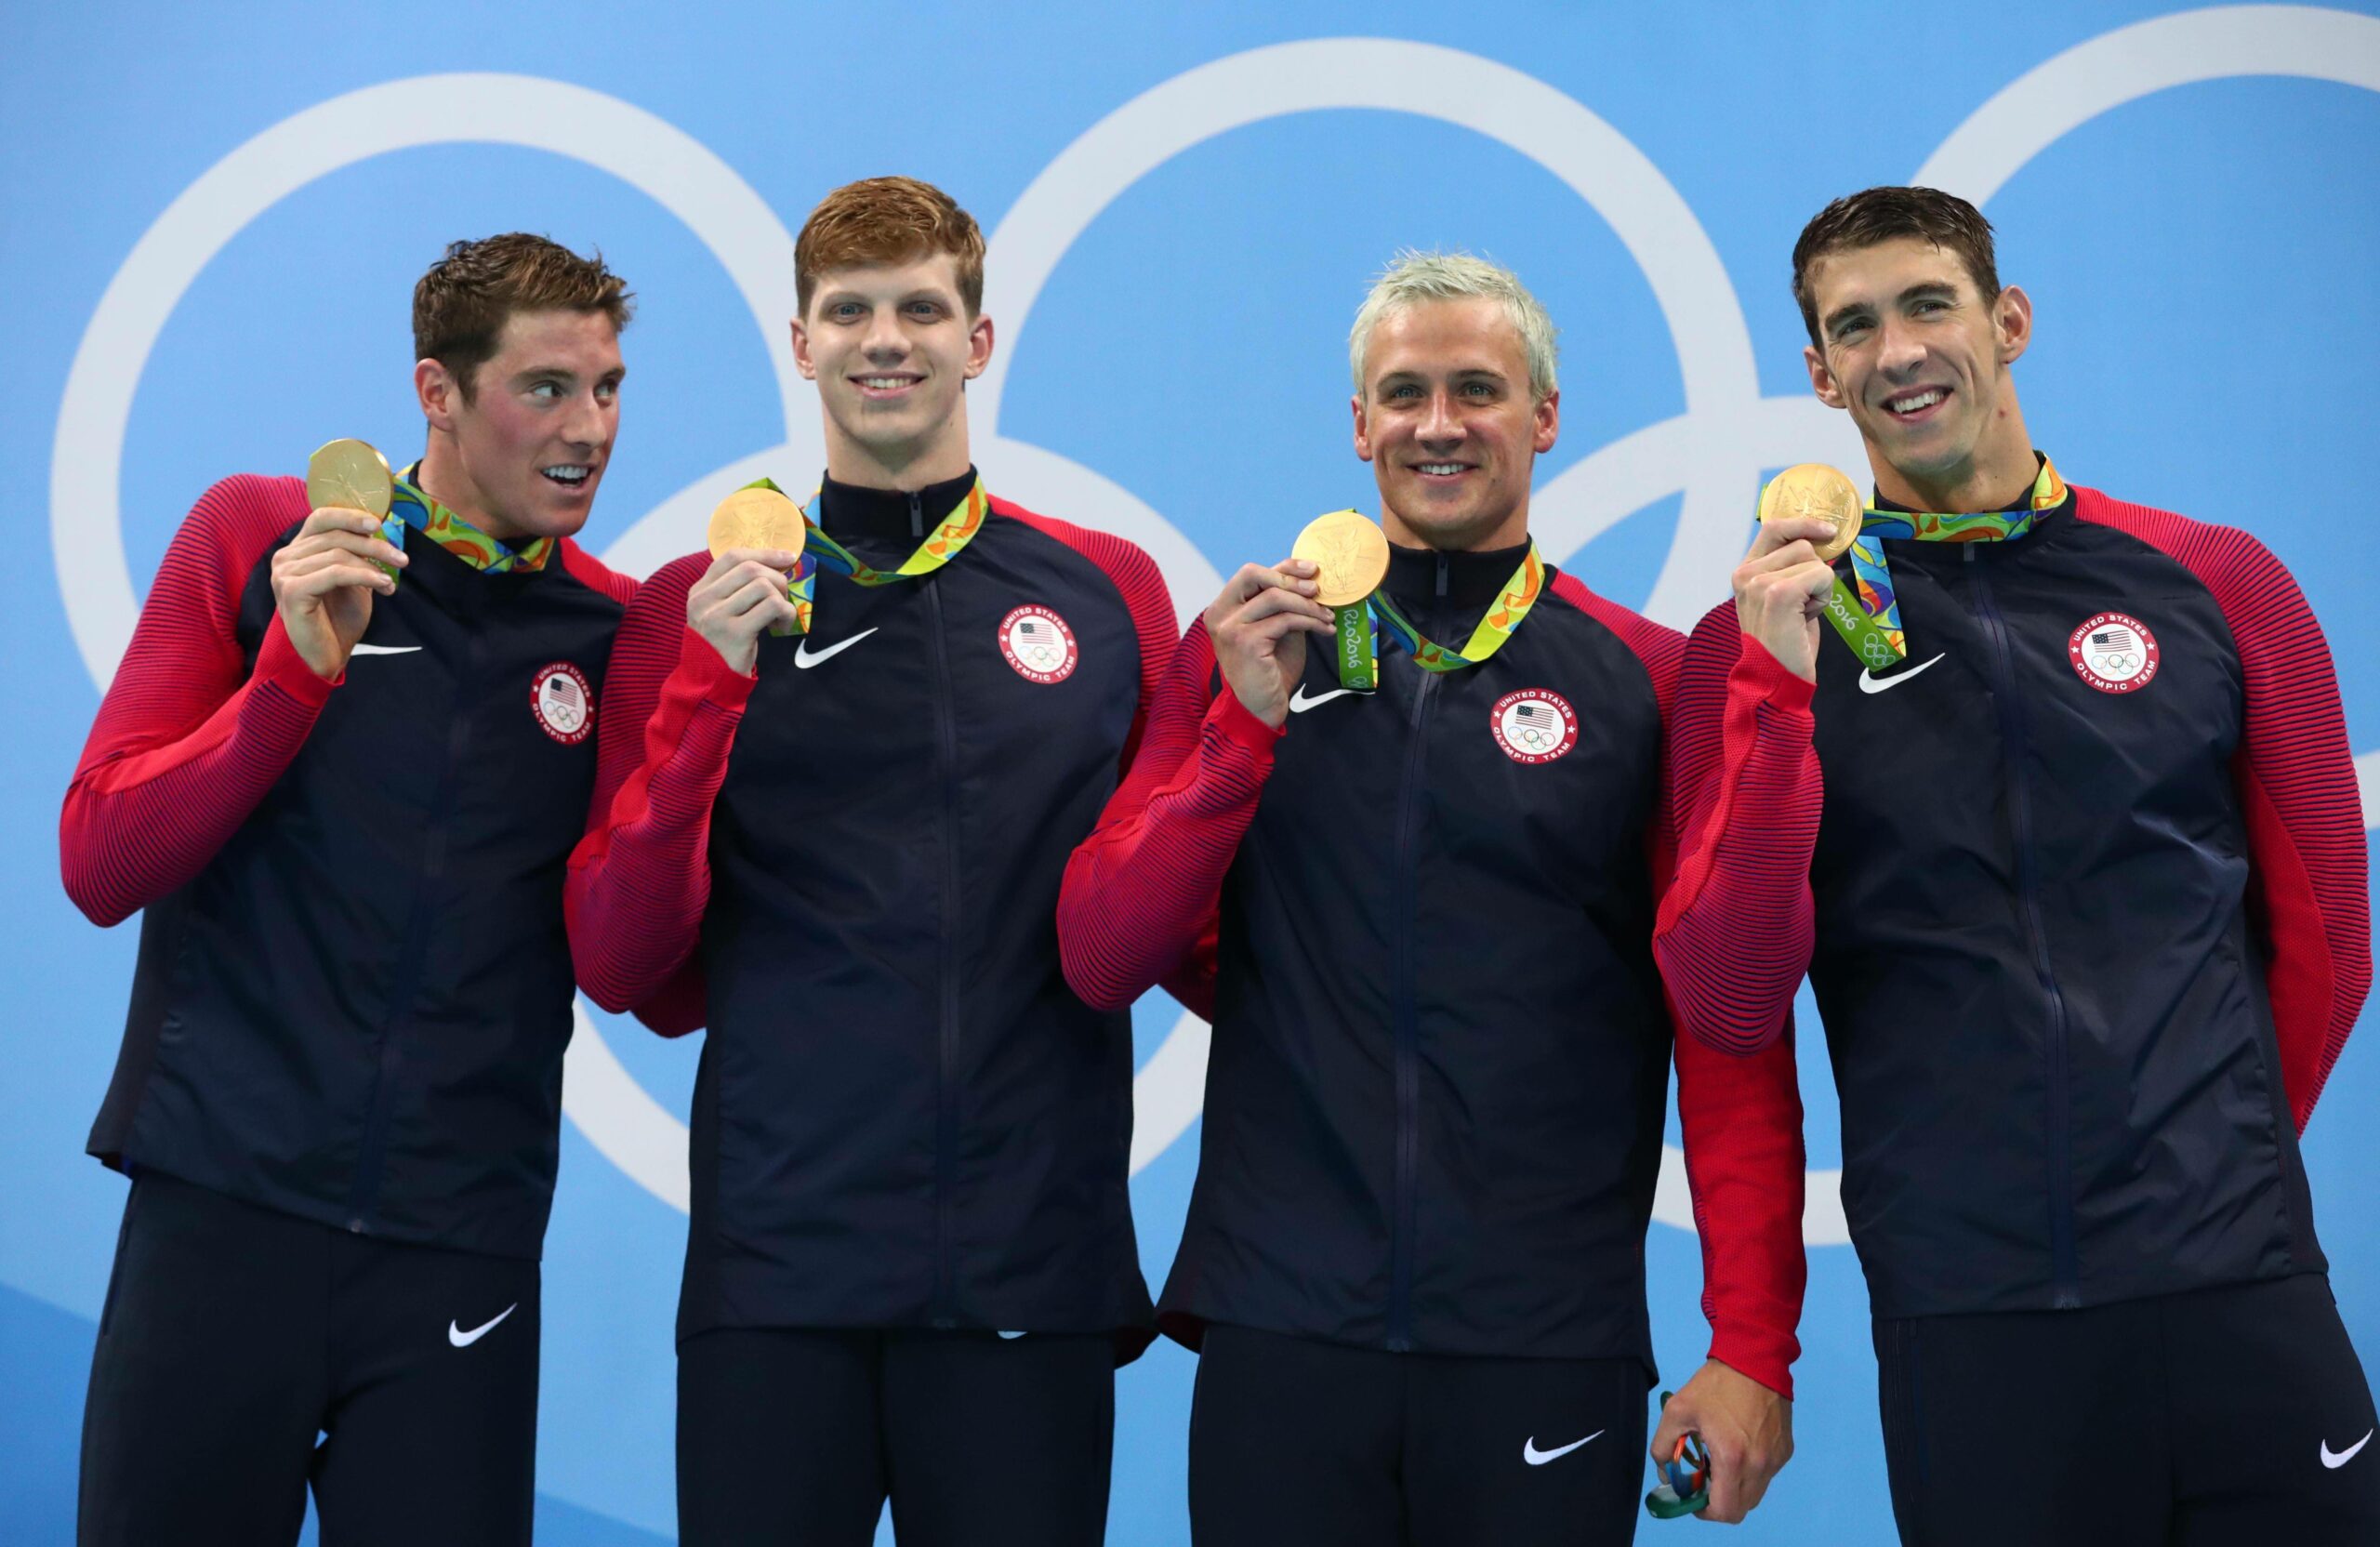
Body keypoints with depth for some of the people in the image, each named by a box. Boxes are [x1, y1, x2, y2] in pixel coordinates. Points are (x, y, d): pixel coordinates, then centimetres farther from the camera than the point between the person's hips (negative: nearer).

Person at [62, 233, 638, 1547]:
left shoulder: (616, 627, 4)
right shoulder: (257, 537, 2)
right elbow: (99, 868, -2)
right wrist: (298, 665, -14)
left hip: (462, 1244, 1)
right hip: (222, 1207, -1)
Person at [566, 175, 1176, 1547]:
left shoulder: (1111, 593, 7)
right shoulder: (701, 607, 6)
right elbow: (625, 970, 1)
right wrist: (709, 687, -10)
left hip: (1034, 1272, 1)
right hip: (777, 1270, 0)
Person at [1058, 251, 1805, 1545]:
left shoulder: (1649, 682, 2)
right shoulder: (1247, 650, 7)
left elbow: (1729, 1030, 1)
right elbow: (1101, 962, 1)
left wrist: (1752, 1345, -5)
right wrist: (1244, 723, -10)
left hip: (1547, 1342, -1)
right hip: (1280, 1329, 1)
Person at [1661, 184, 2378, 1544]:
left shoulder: (2217, 586, 4)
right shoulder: (1760, 640, 3)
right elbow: (1730, 1010, -5)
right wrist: (1777, 695, -12)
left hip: (2240, 1284, 1)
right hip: (1965, 1316, 0)